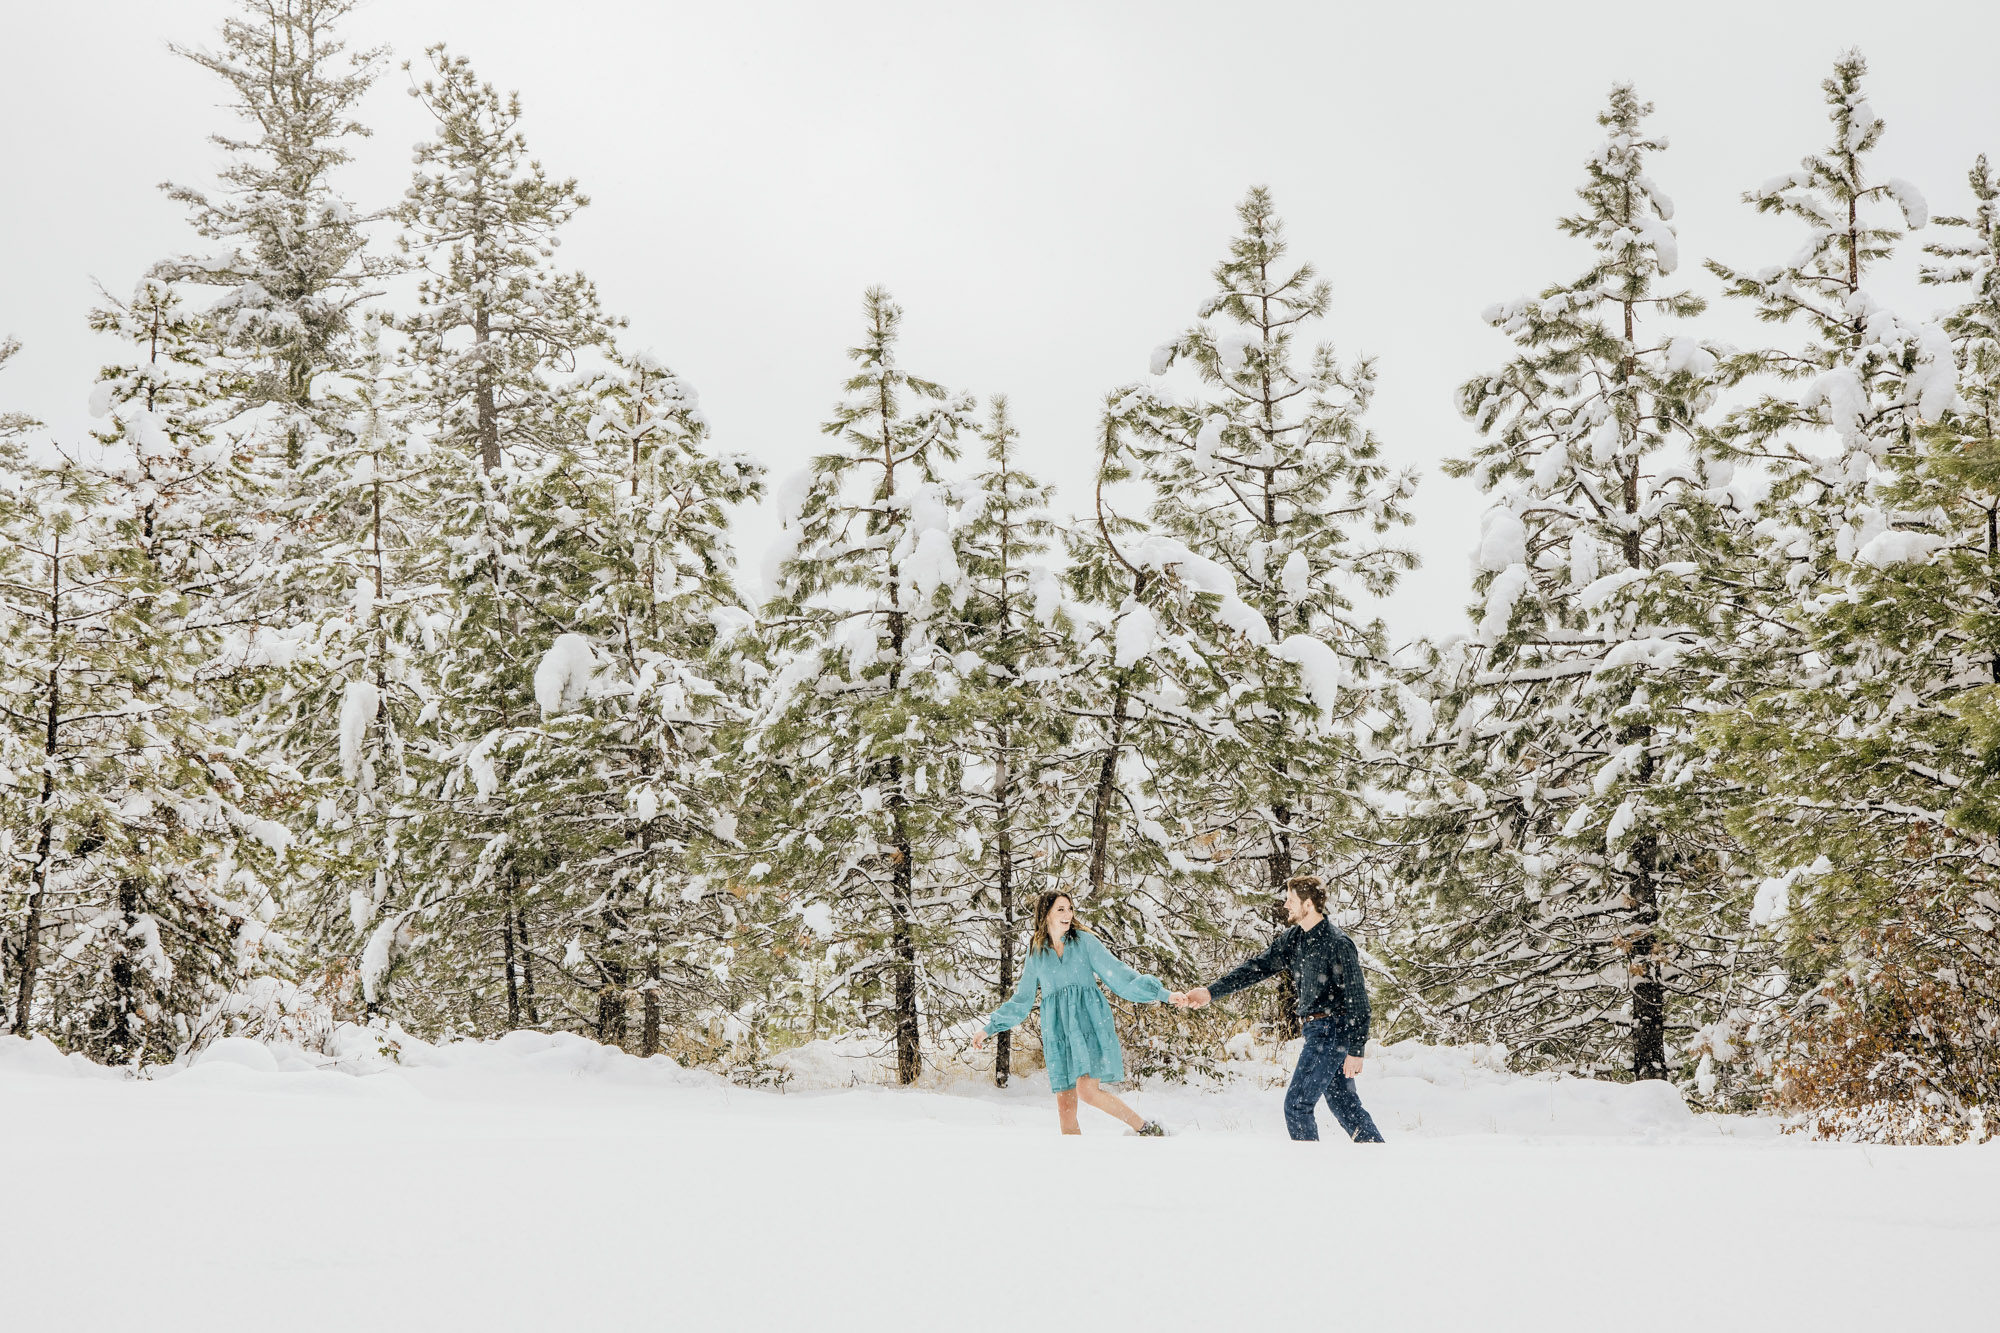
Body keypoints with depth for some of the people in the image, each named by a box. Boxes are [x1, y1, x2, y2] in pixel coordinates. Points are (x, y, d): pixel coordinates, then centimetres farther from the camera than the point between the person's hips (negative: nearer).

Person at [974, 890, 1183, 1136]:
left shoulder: (1084, 941, 4)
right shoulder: (1036, 952, 12)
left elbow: (1118, 974, 2)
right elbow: (1022, 1000, 22)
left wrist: (1163, 994, -5)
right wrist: (989, 1029, 23)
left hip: (1090, 1022, -3)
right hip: (1058, 1031, 3)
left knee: (1087, 1088, -23)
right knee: (1065, 1108, -2)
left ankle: (1146, 1127, -10)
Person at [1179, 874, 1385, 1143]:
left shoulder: (1338, 944, -18)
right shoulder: (1293, 937, 7)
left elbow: (1358, 1000, -16)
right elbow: (1259, 966, 8)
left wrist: (1356, 1050, -19)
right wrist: (1211, 991, 2)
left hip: (1332, 1031, -9)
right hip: (1316, 1030, 9)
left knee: (1296, 1104, -7)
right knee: (1343, 1102, 14)